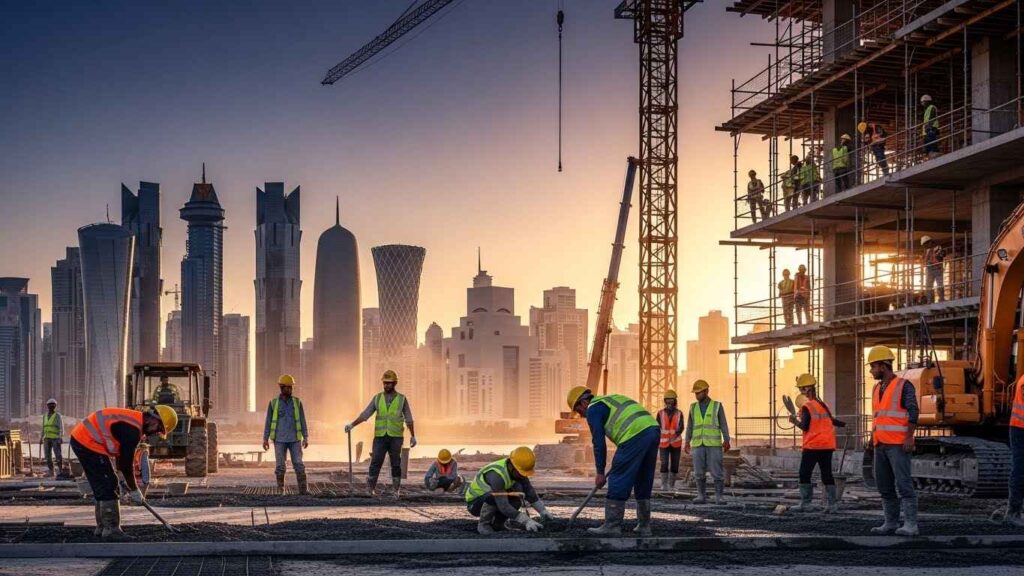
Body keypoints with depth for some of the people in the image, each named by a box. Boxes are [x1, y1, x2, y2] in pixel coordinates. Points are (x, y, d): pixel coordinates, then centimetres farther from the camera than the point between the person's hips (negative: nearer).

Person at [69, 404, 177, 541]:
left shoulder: (134, 420, 11)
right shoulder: (132, 430, -21)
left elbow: (122, 455, 20)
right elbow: (126, 463, -15)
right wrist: (134, 490, -4)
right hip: (88, 442, -11)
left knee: (102, 486, 17)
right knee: (108, 486, -7)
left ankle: (102, 527, 24)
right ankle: (111, 529, -5)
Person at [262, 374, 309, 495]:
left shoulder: (297, 402, 3)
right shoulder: (273, 403, 1)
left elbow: (302, 421, 2)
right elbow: (268, 422, 2)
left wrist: (306, 438, -6)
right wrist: (265, 439, -4)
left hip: (295, 439, 0)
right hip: (280, 440, 0)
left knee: (298, 464, -6)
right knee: (280, 466, -1)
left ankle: (303, 490, -4)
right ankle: (280, 490, 10)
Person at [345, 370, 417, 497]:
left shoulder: (402, 399, 3)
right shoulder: (377, 398, 7)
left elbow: (409, 420, 4)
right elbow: (365, 415, 3)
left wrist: (413, 436, 1)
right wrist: (352, 425, -8)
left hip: (396, 437, -1)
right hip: (380, 436, 1)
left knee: (395, 464, 3)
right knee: (375, 462, -6)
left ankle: (396, 490, 12)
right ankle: (370, 489, -6)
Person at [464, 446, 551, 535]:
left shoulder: (517, 471, -10)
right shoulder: (497, 475, -35)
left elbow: (530, 492, -3)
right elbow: (503, 506, -39)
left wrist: (542, 511, -15)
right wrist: (526, 521, -40)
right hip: (474, 503, -7)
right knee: (494, 495, -38)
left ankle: (497, 523, -2)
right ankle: (483, 524, -13)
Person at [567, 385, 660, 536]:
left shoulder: (593, 409, 6)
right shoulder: (611, 400, 31)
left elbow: (598, 442, 0)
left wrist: (600, 472, 5)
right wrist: (620, 462, 32)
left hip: (636, 435, -9)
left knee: (618, 482, -1)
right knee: (644, 483, 16)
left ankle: (612, 526, 0)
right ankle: (644, 526, 20)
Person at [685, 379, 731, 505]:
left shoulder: (717, 406, 0)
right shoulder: (693, 407, 9)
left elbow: (724, 425, -3)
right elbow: (690, 427, 10)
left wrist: (726, 441, -15)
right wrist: (687, 443, -1)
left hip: (714, 444, -3)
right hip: (698, 444, 3)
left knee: (716, 471, -7)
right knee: (699, 472, -1)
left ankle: (719, 497, -2)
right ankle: (702, 497, 5)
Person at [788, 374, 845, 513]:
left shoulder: (807, 407, -10)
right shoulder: (823, 405, 10)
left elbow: (805, 427, -14)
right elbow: (831, 421, 15)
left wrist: (795, 421, 1)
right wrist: (845, 424, 31)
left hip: (813, 446, -6)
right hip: (828, 445, 6)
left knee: (805, 474, 1)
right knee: (827, 474, 9)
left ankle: (805, 504, -3)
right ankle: (832, 504, 5)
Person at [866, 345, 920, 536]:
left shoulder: (904, 386, -7)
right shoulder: (877, 389, 17)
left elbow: (913, 413, -13)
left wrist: (909, 437, -21)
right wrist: (873, 440, 19)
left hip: (898, 445, -8)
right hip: (881, 445, 8)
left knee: (904, 484, -11)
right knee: (885, 486, 8)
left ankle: (910, 525, -12)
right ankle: (891, 523, 14)